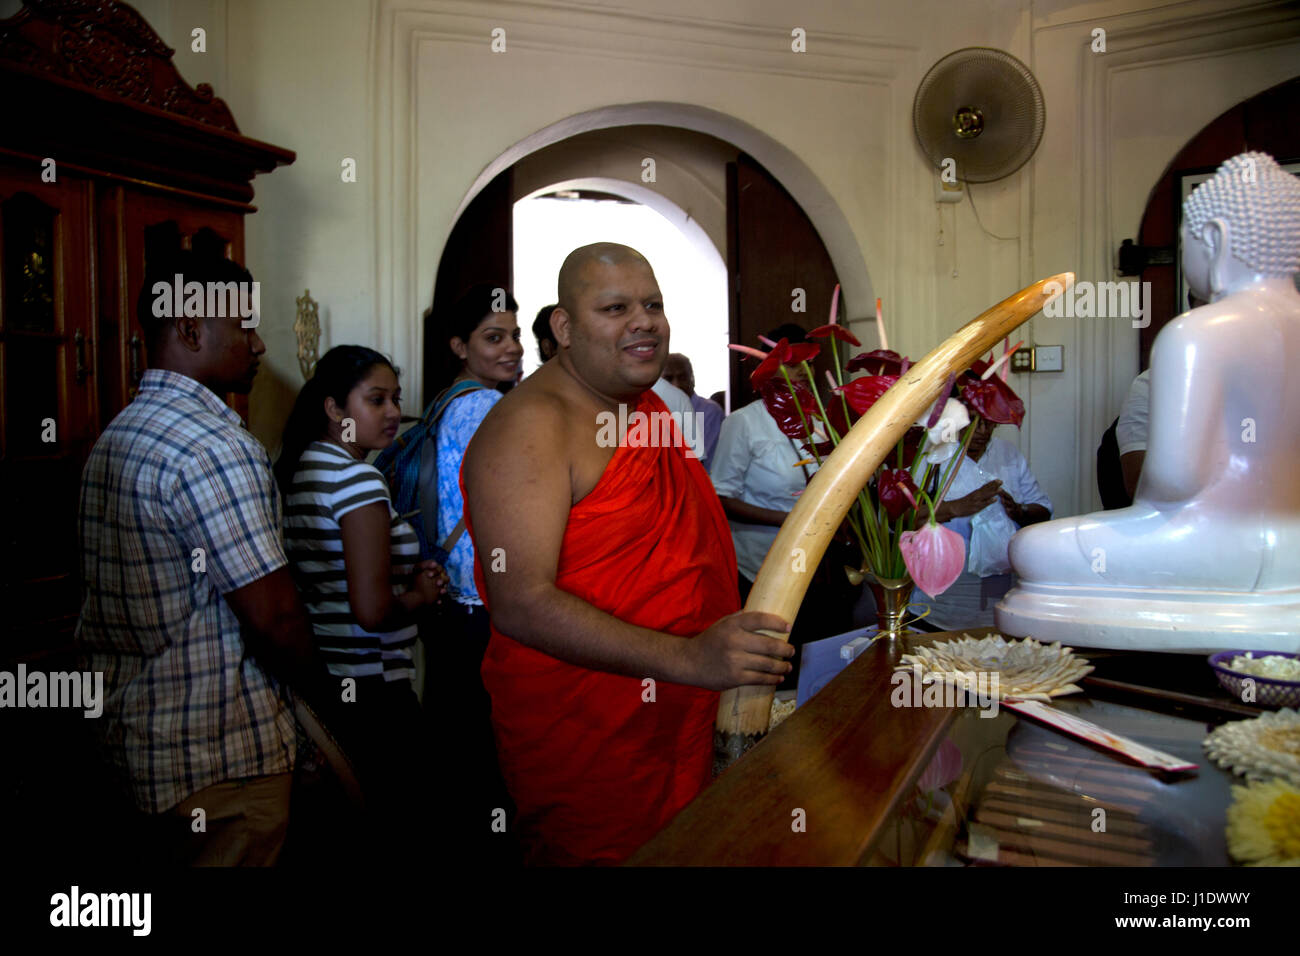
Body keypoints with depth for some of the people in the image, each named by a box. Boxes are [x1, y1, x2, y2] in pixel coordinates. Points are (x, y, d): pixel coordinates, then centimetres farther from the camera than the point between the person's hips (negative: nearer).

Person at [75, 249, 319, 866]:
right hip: (219, 752, -9)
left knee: (169, 852, 23)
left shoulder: (116, 434, 10)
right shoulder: (215, 445, -22)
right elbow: (271, 614, -25)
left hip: (134, 725, 10)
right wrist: (311, 676, -5)